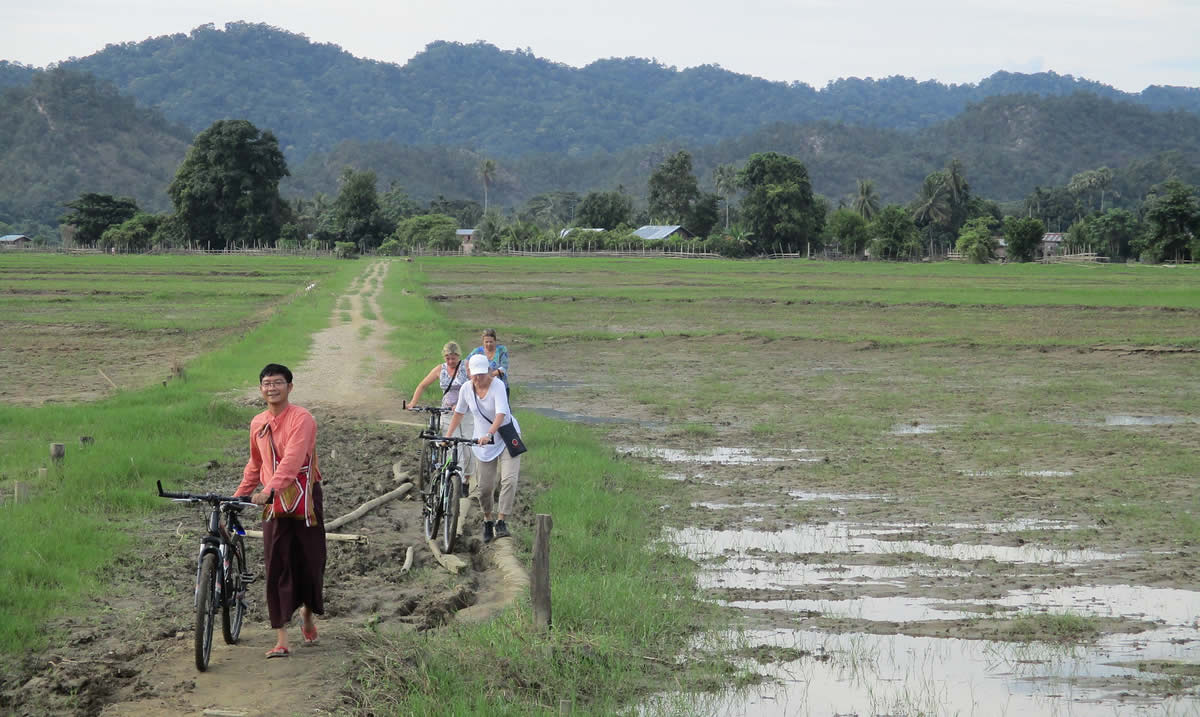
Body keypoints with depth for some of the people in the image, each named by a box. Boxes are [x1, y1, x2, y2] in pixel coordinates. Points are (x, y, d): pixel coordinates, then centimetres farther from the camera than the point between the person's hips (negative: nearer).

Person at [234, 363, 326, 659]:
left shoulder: (301, 419, -12)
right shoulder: (257, 424, 9)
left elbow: (292, 459, -26)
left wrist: (270, 489, -37)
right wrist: (238, 496, 19)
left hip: (304, 499, -4)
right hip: (273, 503, 4)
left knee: (310, 562, 7)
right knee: (276, 568, -4)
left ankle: (308, 616, 35)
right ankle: (281, 640, -5)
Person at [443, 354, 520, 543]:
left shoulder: (497, 385, -18)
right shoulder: (466, 390, -4)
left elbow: (501, 414, -30)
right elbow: (459, 413, 12)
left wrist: (489, 434, -42)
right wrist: (448, 436, 7)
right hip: (483, 442, 4)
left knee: (509, 479, -19)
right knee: (485, 487, 3)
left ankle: (501, 522, -16)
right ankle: (487, 522, 24)